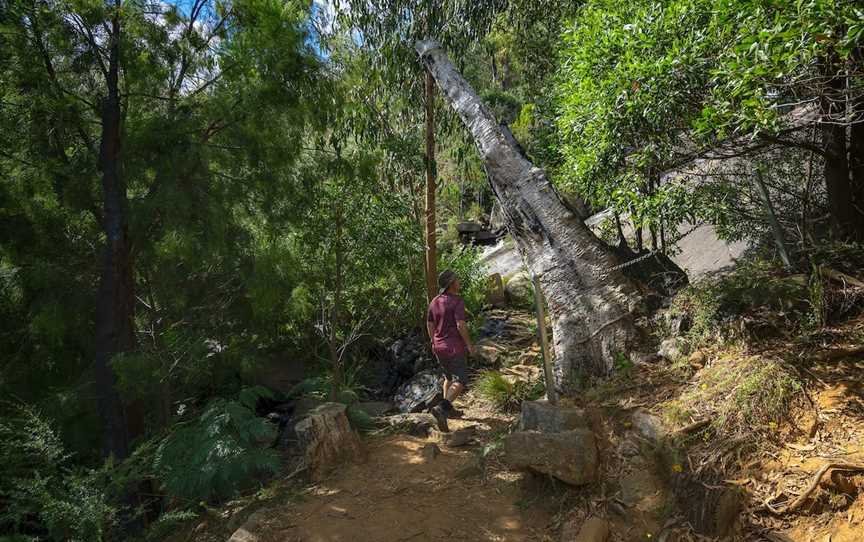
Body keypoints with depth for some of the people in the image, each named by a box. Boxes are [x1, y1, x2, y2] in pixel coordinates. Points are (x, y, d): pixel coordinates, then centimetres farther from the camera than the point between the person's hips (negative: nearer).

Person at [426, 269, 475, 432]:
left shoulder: (435, 301, 5)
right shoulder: (458, 301, -17)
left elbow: (430, 325, 10)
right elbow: (461, 326, -24)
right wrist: (469, 344, -11)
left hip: (439, 347, 7)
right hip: (454, 348, -7)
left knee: (449, 377, 24)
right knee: (461, 382, -1)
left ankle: (449, 410, 29)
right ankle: (441, 409, -18)